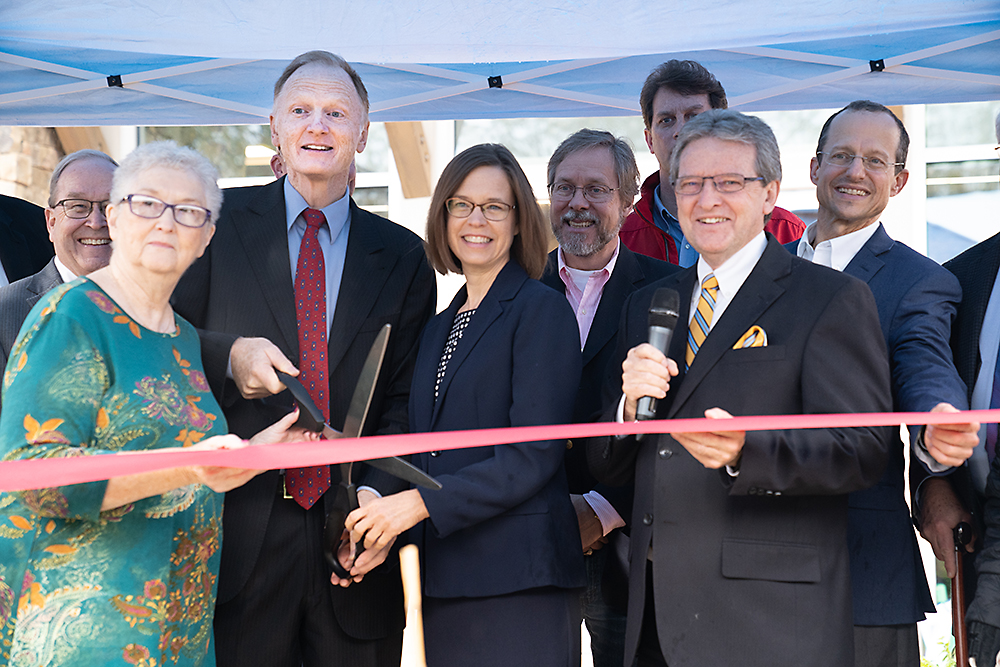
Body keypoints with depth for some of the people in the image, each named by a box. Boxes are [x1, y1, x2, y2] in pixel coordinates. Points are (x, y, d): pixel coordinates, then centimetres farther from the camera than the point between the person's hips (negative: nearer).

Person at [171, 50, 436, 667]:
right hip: (239, 529, -1)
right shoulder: (221, 222, 5)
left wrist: (377, 494, -12)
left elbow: (405, 399, 5)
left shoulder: (403, 257, 9)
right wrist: (227, 355, -16)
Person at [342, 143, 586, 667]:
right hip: (444, 583, 7)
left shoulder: (541, 311, -4)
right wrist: (379, 517, 1)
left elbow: (534, 457, -13)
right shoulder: (439, 327, 19)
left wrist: (420, 503, -16)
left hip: (517, 582, -7)